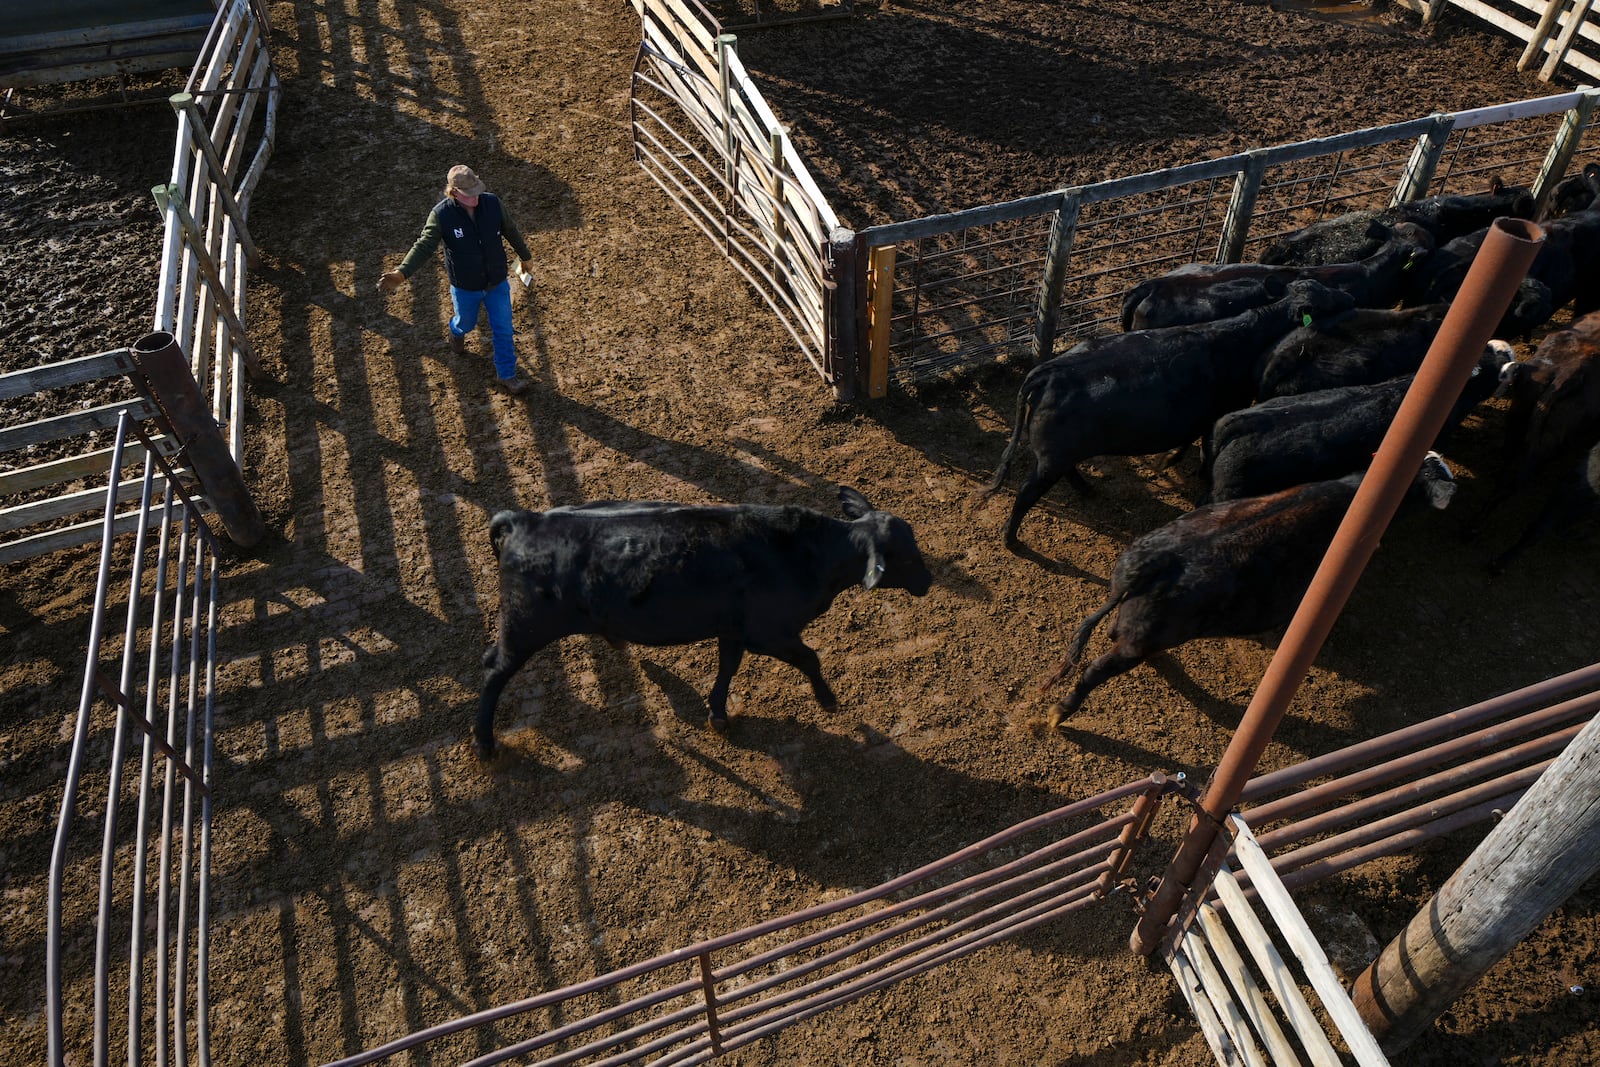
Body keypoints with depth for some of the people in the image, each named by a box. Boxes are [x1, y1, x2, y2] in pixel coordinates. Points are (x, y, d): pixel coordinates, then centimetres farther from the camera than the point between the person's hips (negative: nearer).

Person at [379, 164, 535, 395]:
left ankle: (506, 376, 27)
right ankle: (456, 332, 63)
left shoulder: (492, 203, -17)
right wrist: (401, 273, -37)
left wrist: (526, 257, 15)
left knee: (503, 329, 9)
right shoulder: (441, 214, -23)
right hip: (465, 287, -1)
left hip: (498, 283, 2)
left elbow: (511, 231, 0)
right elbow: (424, 246, -24)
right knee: (466, 323, 25)